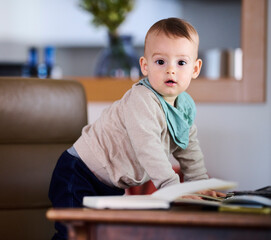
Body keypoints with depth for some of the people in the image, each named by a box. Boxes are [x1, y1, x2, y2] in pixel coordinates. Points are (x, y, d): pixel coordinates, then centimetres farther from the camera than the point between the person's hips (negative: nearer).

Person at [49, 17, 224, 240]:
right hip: (78, 176, -8)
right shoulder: (141, 101, -26)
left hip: (112, 186, 8)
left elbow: (189, 150, 14)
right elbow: (148, 150, -35)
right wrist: (172, 188, -40)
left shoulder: (185, 106, 2)